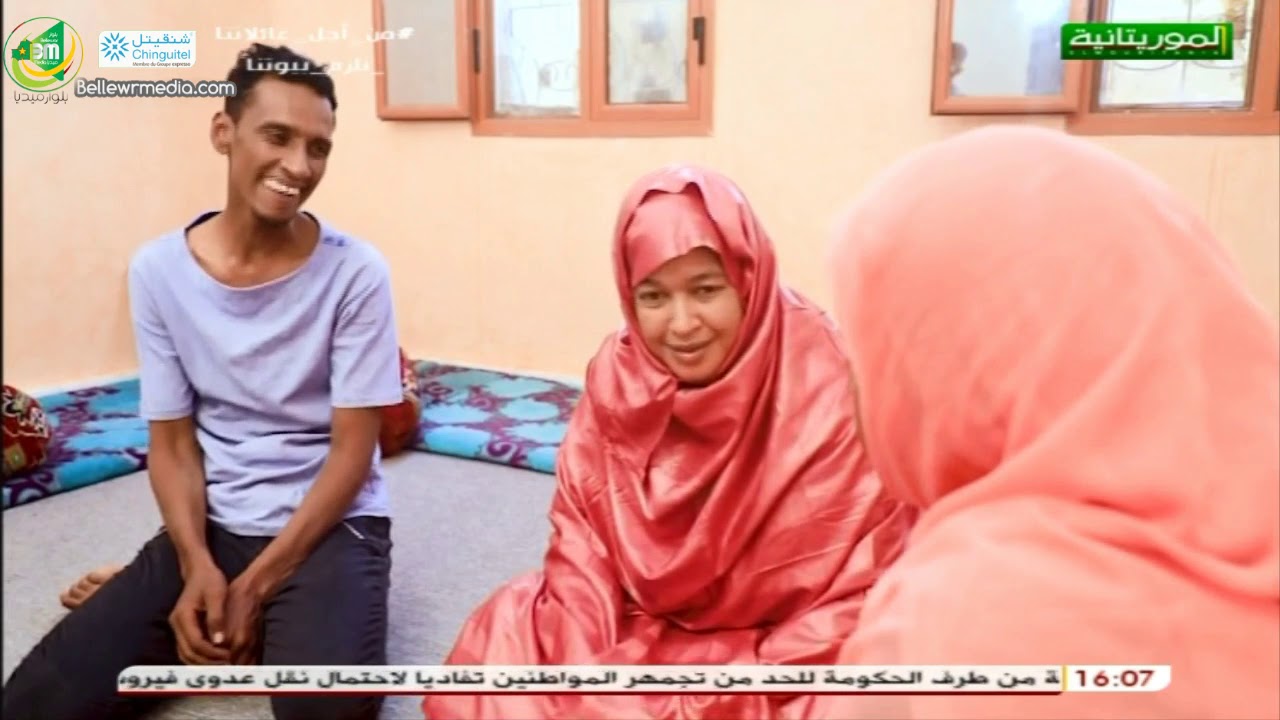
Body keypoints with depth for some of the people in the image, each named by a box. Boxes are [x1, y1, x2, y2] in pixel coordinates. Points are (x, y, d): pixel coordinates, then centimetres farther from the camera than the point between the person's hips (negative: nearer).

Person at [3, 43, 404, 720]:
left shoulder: (355, 272, -11)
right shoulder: (158, 270, -2)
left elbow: (354, 448, -10)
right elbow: (171, 442, 1)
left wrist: (257, 585, -15)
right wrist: (197, 567, -15)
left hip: (331, 523, -2)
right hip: (211, 525, 3)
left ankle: (282, 627, 4)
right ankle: (240, 626, 11)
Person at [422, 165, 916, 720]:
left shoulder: (823, 392, -20)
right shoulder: (617, 378, -6)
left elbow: (855, 599, -17)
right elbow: (581, 538, -2)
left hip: (779, 660, -4)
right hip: (639, 631, 5)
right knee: (495, 648, -11)